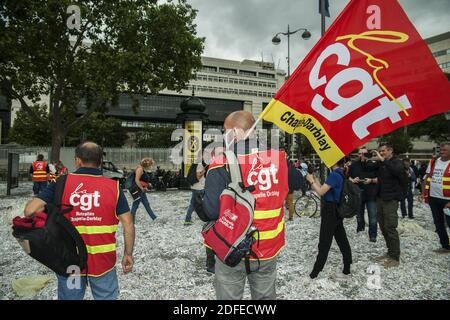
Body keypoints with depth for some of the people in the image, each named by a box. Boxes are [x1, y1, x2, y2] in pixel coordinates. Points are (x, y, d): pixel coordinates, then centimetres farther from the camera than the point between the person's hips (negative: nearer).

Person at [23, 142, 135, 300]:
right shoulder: (113, 187, -8)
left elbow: (30, 210, -14)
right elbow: (128, 224, -9)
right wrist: (128, 254, 3)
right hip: (103, 262, 0)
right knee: (107, 297, 20)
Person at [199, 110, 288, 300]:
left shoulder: (222, 165, -19)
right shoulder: (278, 159, -6)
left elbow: (211, 212, -21)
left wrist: (198, 195, -1)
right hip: (269, 250, 4)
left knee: (229, 296, 18)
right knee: (265, 295, 24)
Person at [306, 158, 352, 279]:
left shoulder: (334, 175, -20)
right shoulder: (340, 174, 10)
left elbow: (321, 192, -21)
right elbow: (324, 190, 10)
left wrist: (311, 180, -9)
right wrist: (315, 180, 7)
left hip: (330, 211, -9)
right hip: (337, 210, 9)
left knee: (324, 243, -2)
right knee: (342, 240, 14)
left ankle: (316, 272, 7)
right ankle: (347, 268, 24)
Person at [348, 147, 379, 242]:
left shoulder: (374, 164, -2)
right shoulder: (353, 165, 6)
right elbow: (348, 177, 11)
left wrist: (371, 180, -17)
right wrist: (352, 180, -9)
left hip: (371, 195, -3)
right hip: (358, 194, 3)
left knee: (372, 217, -3)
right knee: (359, 215, 15)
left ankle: (372, 235, 8)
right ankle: (360, 231, 32)